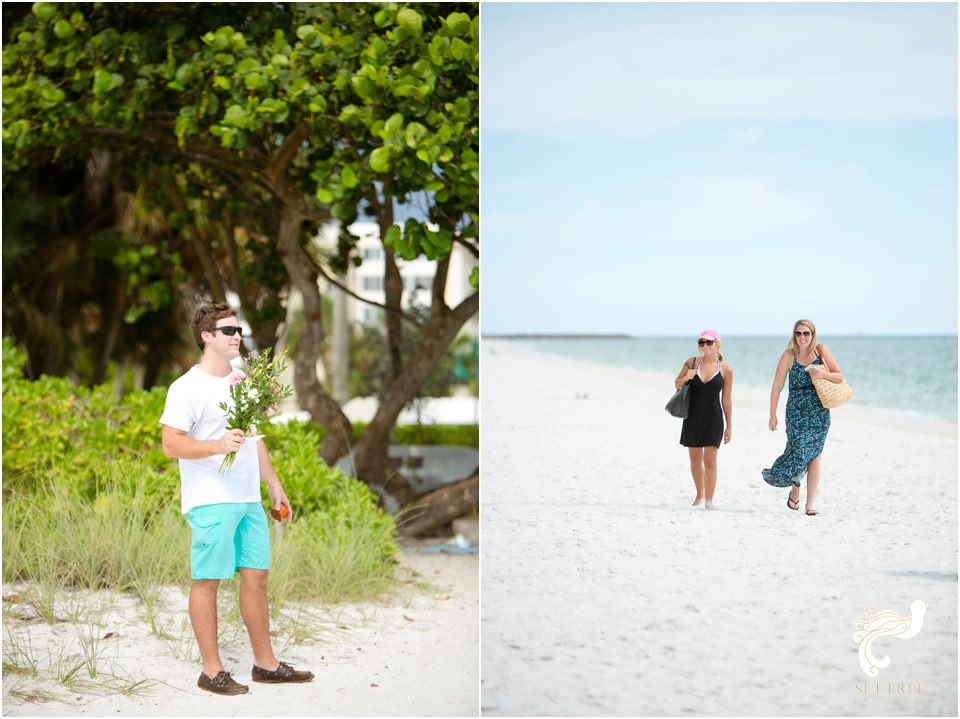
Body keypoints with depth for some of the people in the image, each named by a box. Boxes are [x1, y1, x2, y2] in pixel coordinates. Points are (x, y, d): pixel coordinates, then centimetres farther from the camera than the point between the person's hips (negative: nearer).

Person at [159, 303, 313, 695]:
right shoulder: (188, 387, -9)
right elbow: (171, 443, -14)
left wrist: (274, 485, 23)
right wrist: (216, 445, -26)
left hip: (249, 499, 8)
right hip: (210, 501, -8)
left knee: (256, 576, 10)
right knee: (207, 581, -2)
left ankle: (266, 663, 19)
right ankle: (211, 671, 4)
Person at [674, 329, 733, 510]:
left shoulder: (725, 370, -5)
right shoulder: (692, 363, -1)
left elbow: (727, 399, 1)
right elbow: (677, 384, 10)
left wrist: (729, 426, 2)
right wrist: (685, 378, -13)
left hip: (713, 420, -3)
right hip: (692, 418, 3)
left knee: (710, 460, -9)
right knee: (695, 459, 14)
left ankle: (709, 500, -5)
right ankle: (700, 494, 33)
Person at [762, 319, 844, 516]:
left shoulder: (822, 351, -1)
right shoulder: (789, 355, -5)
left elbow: (840, 376, 2)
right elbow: (777, 387, -2)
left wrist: (822, 374, -17)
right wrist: (773, 415, -3)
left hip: (820, 412, 2)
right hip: (797, 412, -2)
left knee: (815, 457, 2)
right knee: (799, 452, -13)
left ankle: (810, 504, 9)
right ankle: (795, 489, 17)